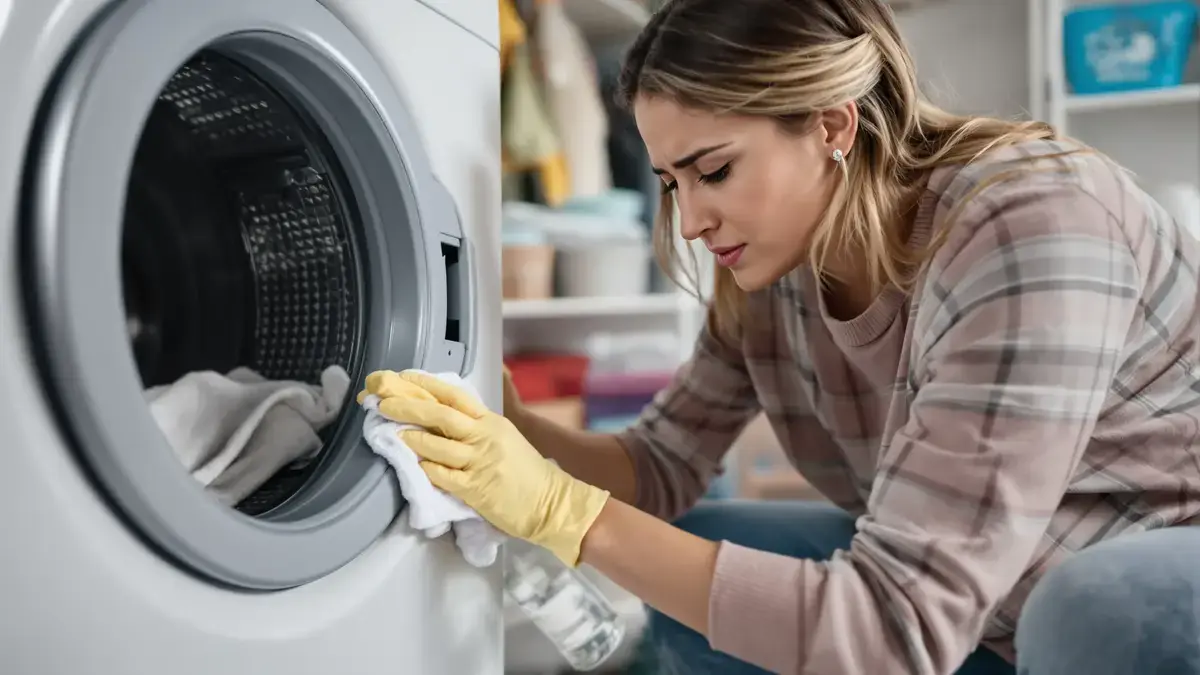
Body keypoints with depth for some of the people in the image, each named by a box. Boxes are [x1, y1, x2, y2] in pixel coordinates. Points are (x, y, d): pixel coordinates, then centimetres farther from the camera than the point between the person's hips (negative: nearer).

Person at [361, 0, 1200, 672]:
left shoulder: (1026, 229, -31)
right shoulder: (767, 276, -10)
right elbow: (663, 467, 0)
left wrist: (561, 512, -36)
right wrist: (507, 426, -19)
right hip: (989, 598, 6)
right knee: (690, 576, -7)